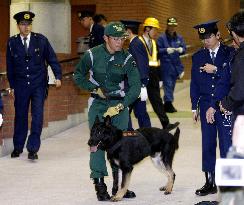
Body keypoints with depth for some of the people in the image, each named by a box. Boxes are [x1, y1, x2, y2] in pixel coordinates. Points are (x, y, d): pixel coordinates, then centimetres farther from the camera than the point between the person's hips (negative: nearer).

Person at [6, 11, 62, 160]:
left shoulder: (41, 40, -1)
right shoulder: (12, 43, 1)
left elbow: (52, 58, 4)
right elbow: (10, 66, 7)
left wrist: (58, 76, -6)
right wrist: (12, 86, 7)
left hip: (39, 84, -1)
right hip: (21, 85, 1)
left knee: (37, 117, -8)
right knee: (20, 116, 9)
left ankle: (33, 149, -4)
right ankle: (18, 147, 24)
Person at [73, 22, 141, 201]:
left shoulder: (127, 58, -5)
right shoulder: (93, 55, -6)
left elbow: (135, 86, -10)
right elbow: (78, 75, 8)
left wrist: (119, 106, -20)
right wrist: (95, 88, -6)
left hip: (120, 104, 1)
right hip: (98, 104, -1)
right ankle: (100, 185, -3)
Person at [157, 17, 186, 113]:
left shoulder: (179, 37, 11)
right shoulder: (162, 38, -3)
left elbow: (184, 48, 9)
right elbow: (158, 50, -7)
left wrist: (181, 49, -13)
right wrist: (166, 50, -22)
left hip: (176, 64, 5)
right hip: (166, 65, -5)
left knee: (172, 84, 9)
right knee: (168, 84, -11)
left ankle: (168, 104, 17)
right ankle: (168, 103, -10)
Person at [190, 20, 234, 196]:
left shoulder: (230, 53, -1)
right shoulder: (198, 57, 10)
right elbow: (194, 83, 12)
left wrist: (216, 70, -14)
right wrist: (194, 107, 10)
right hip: (206, 106, 4)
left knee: (227, 144, -3)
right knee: (207, 145, 5)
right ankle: (210, 183, 12)